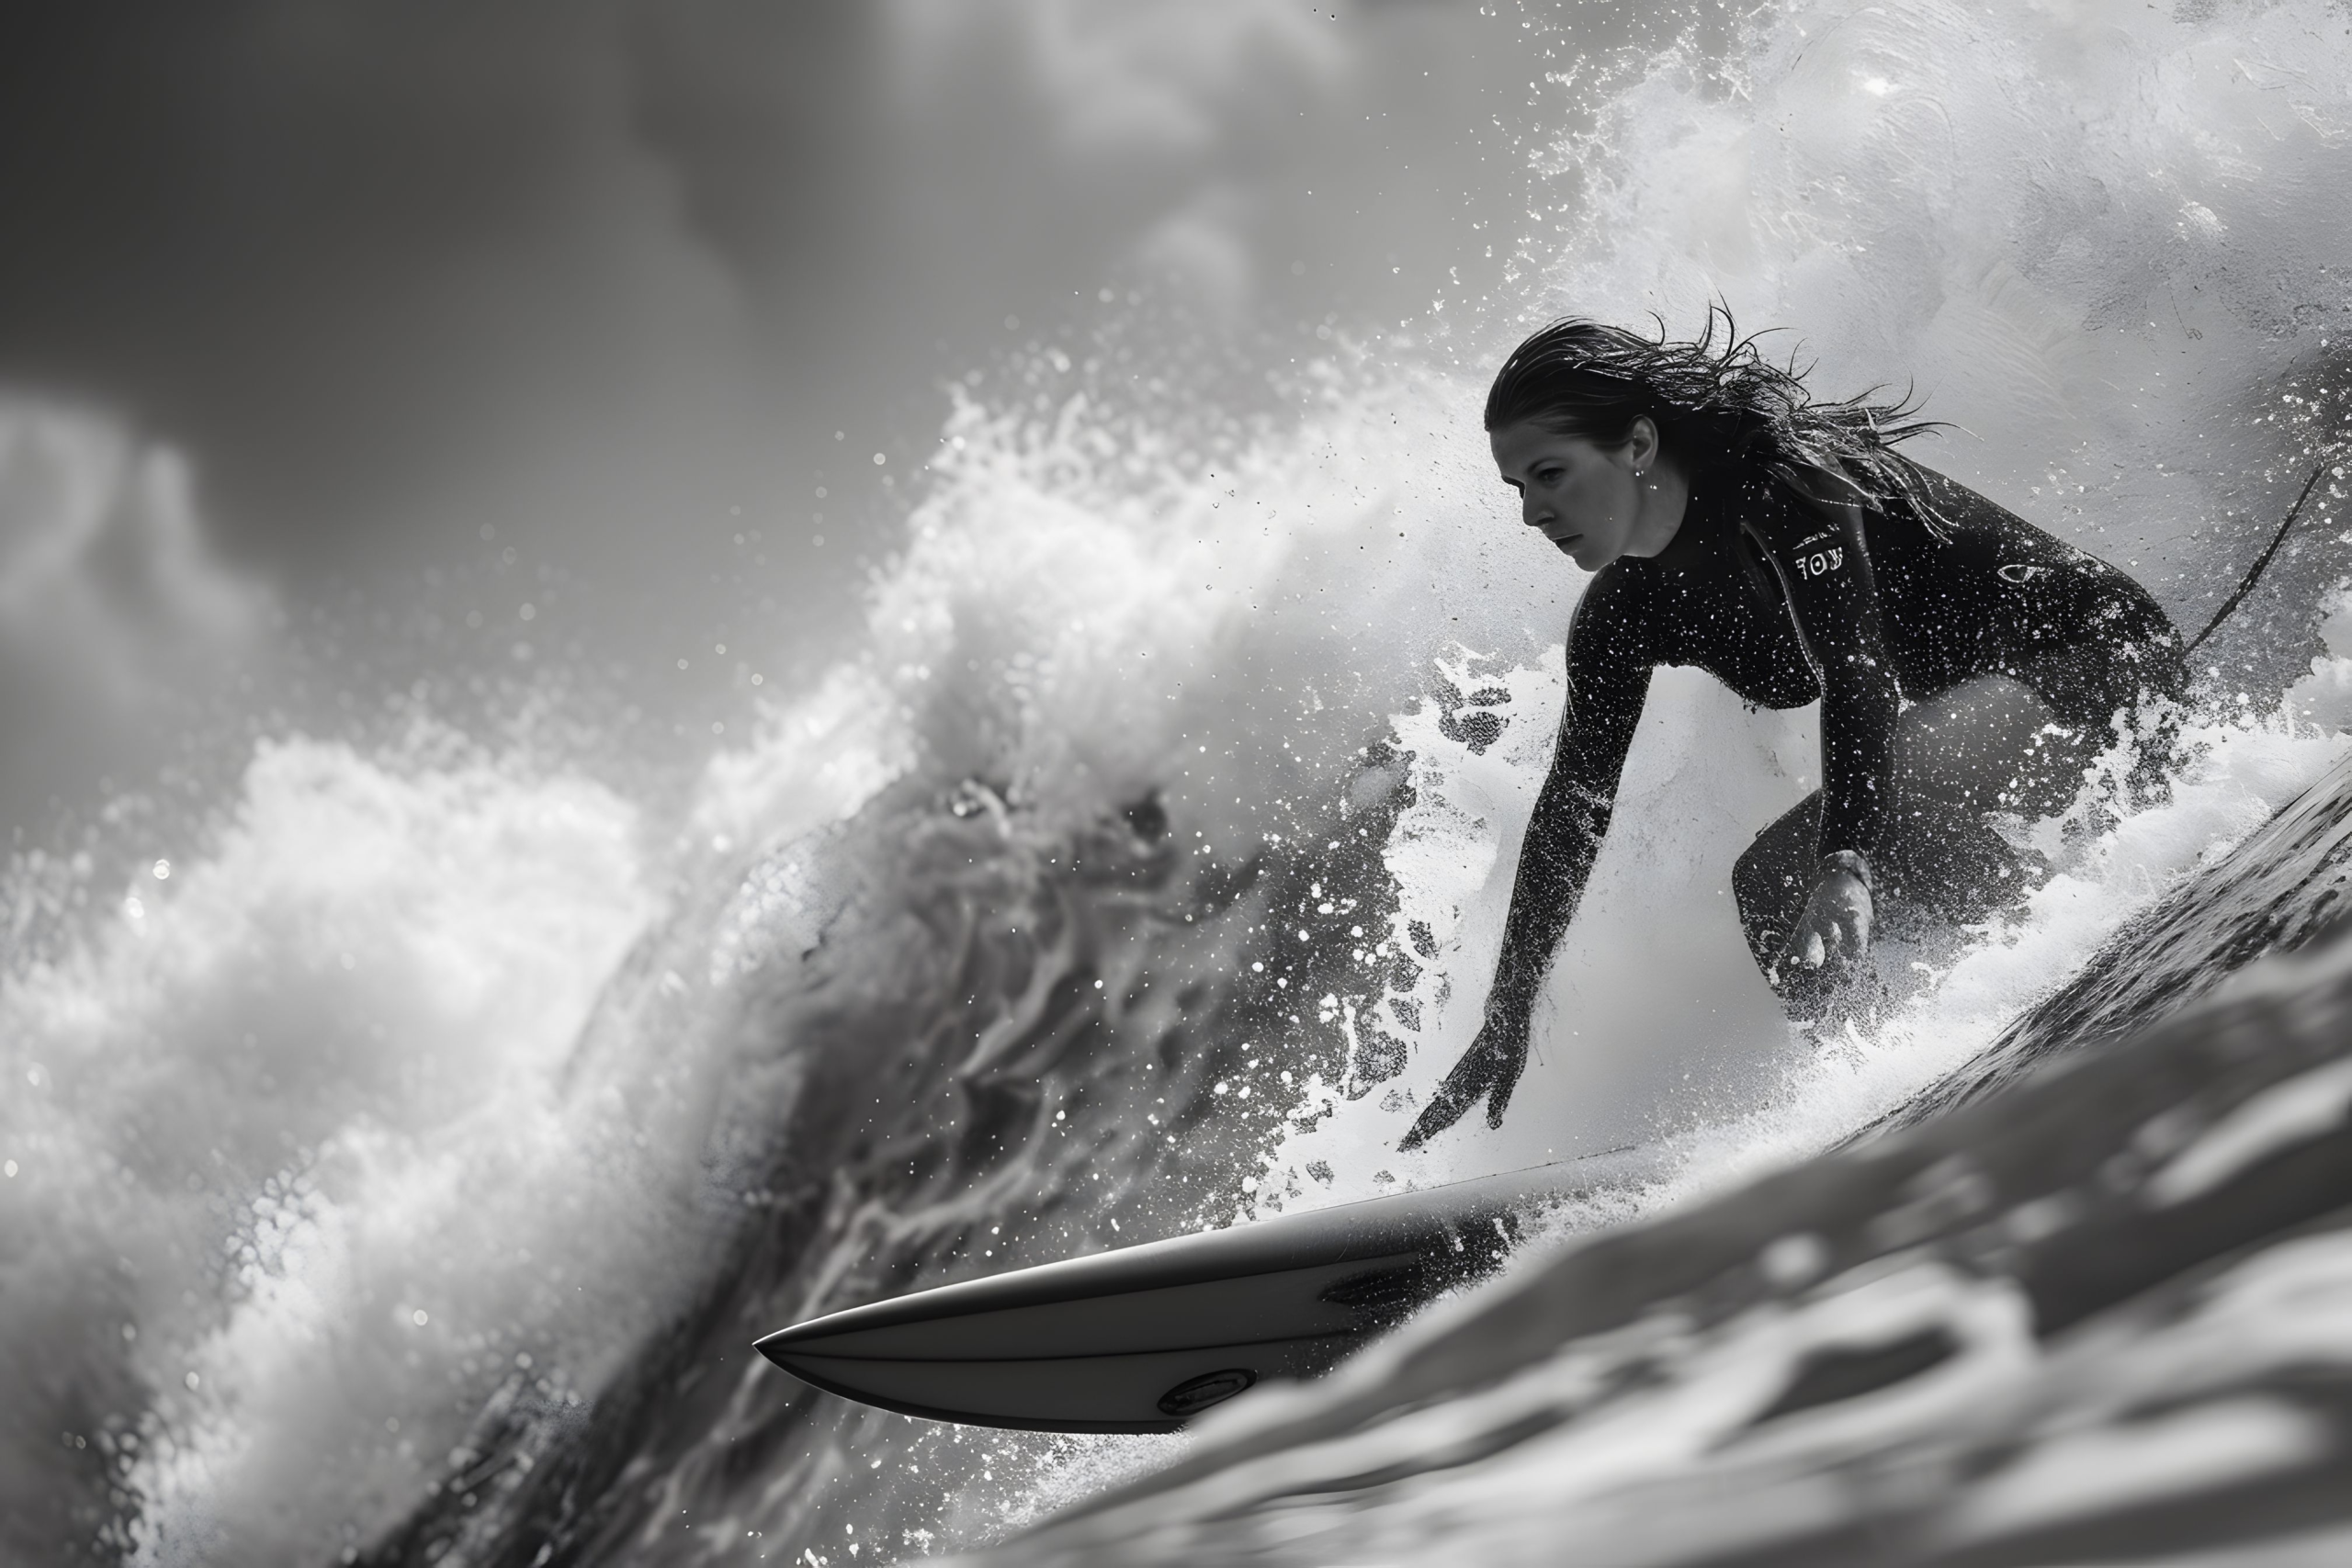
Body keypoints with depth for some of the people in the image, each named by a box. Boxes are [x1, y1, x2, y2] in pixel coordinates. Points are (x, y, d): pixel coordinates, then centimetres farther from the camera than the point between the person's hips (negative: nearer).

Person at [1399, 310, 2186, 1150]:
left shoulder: (1778, 479, -25)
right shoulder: (1624, 612, -2)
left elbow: (1857, 676, -38)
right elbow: (1574, 801, 2)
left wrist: (1846, 873, -51)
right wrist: (1507, 1015, -1)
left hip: (2103, 651, -9)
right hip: (1974, 704, 9)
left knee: (1887, 785, -34)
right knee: (1770, 888, -5)